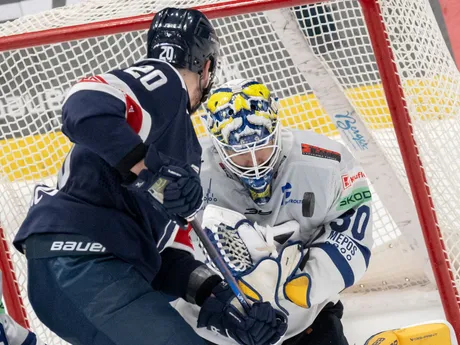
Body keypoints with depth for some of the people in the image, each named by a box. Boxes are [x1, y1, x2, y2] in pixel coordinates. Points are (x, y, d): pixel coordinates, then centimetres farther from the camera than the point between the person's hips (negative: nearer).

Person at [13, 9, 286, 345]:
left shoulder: (187, 147, 27)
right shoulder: (163, 79, 1)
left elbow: (164, 252, 21)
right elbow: (84, 108, -20)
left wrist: (217, 296, 8)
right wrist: (154, 169, -24)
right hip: (80, 258, -10)